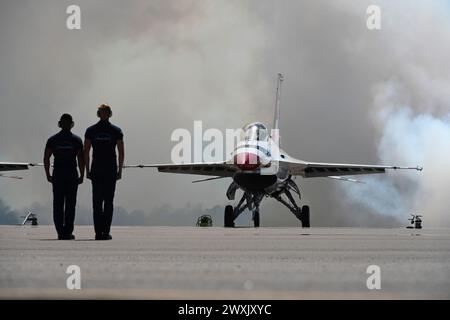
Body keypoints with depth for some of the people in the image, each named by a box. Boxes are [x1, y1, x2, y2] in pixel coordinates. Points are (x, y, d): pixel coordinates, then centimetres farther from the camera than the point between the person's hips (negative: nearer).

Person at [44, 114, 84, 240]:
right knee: (70, 204, 2)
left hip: (57, 176, 1)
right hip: (72, 176, -1)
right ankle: (68, 233, -2)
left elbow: (46, 158, 0)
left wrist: (48, 175, 7)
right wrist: (82, 176, 2)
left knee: (58, 205, 6)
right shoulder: (76, 140, -1)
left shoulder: (52, 139, 4)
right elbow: (81, 159, -6)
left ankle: (60, 232, 2)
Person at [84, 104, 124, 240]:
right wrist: (120, 171, 7)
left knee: (97, 201, 6)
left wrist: (87, 171, 7)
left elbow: (86, 152, 2)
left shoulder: (91, 130, 3)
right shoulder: (116, 131, 0)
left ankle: (98, 232, 0)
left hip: (96, 169, 1)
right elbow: (121, 153, -1)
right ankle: (106, 232, -3)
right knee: (109, 201, 3)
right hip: (111, 170, -1)